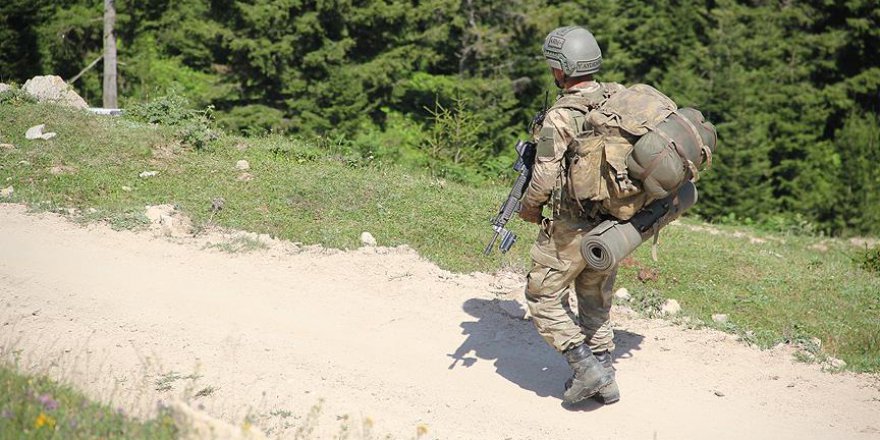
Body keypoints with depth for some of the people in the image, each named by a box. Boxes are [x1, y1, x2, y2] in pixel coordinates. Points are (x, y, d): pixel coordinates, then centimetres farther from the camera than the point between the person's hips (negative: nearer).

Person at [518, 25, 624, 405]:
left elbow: (545, 178, -19)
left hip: (571, 226, -7)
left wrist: (529, 209, 0)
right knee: (595, 301, 20)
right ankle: (604, 380, 25)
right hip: (613, 222, 7)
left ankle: (586, 367, 1)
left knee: (543, 296, 9)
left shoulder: (559, 117, -19)